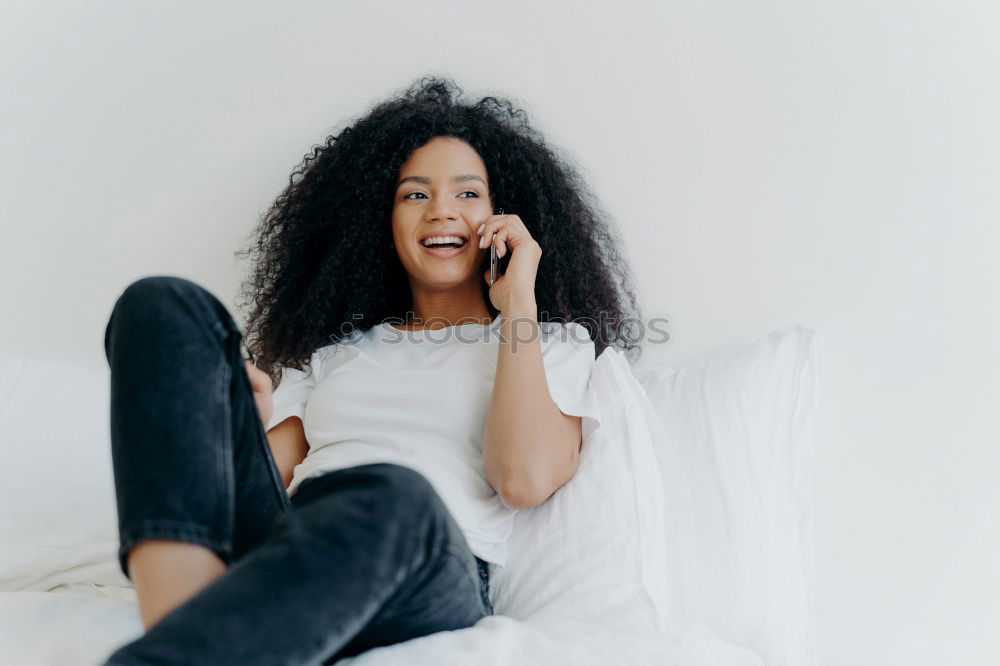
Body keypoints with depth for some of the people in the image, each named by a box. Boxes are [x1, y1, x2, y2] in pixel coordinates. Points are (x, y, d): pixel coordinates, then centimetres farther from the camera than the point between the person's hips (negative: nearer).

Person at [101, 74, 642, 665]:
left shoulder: (554, 342, 20)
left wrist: (518, 301, 6)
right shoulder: (336, 344, 29)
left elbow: (526, 479, -2)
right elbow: (275, 474, 18)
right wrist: (252, 421, -5)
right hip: (282, 546, 4)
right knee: (168, 307, -14)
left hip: (430, 581, -3)